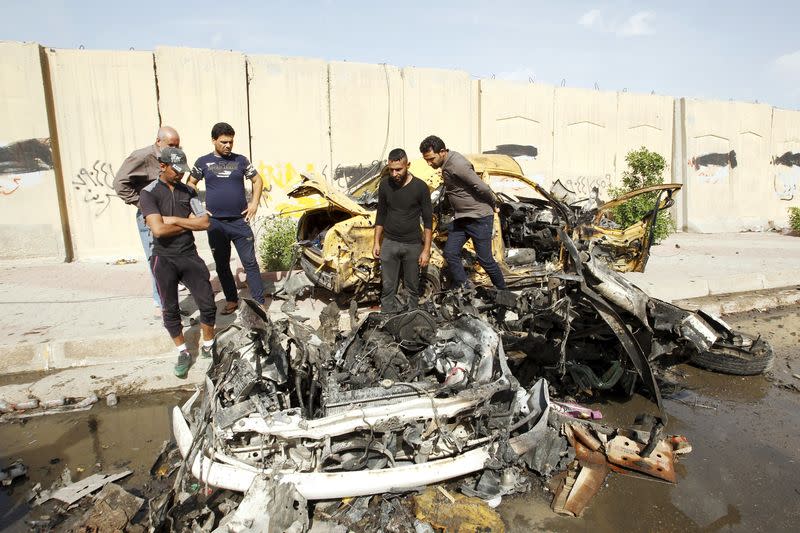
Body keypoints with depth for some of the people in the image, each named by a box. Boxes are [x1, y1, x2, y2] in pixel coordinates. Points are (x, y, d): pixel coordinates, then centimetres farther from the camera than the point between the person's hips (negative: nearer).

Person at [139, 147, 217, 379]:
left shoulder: (188, 191, 6)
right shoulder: (149, 193, -7)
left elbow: (204, 223, -5)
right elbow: (158, 229, -20)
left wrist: (173, 220, -11)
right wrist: (188, 223, -8)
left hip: (189, 255, 3)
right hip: (164, 259, -3)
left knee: (207, 303, 1)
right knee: (170, 310, 7)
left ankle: (208, 346, 21)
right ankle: (183, 353, 23)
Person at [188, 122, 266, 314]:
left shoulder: (240, 160, 4)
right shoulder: (203, 162, 5)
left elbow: (257, 180, 12)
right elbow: (190, 184, 14)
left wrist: (254, 202, 0)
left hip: (240, 221, -1)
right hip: (215, 223, 1)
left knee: (250, 263, -2)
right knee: (222, 265, 10)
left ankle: (259, 303, 4)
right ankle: (231, 300, 25)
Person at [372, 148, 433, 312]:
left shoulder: (420, 187, -10)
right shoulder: (384, 185, -1)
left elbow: (428, 220, -6)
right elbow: (381, 214, 9)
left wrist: (426, 250, -9)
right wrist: (376, 242, 7)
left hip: (413, 245, -2)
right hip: (389, 243, 2)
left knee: (412, 288, 8)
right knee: (388, 287, 3)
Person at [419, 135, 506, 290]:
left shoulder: (457, 165, -24)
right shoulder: (446, 164, 6)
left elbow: (482, 188, -22)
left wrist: (493, 203, -7)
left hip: (479, 218, -9)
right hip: (461, 218, 9)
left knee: (485, 259, 1)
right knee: (450, 253, 3)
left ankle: (503, 292, 22)